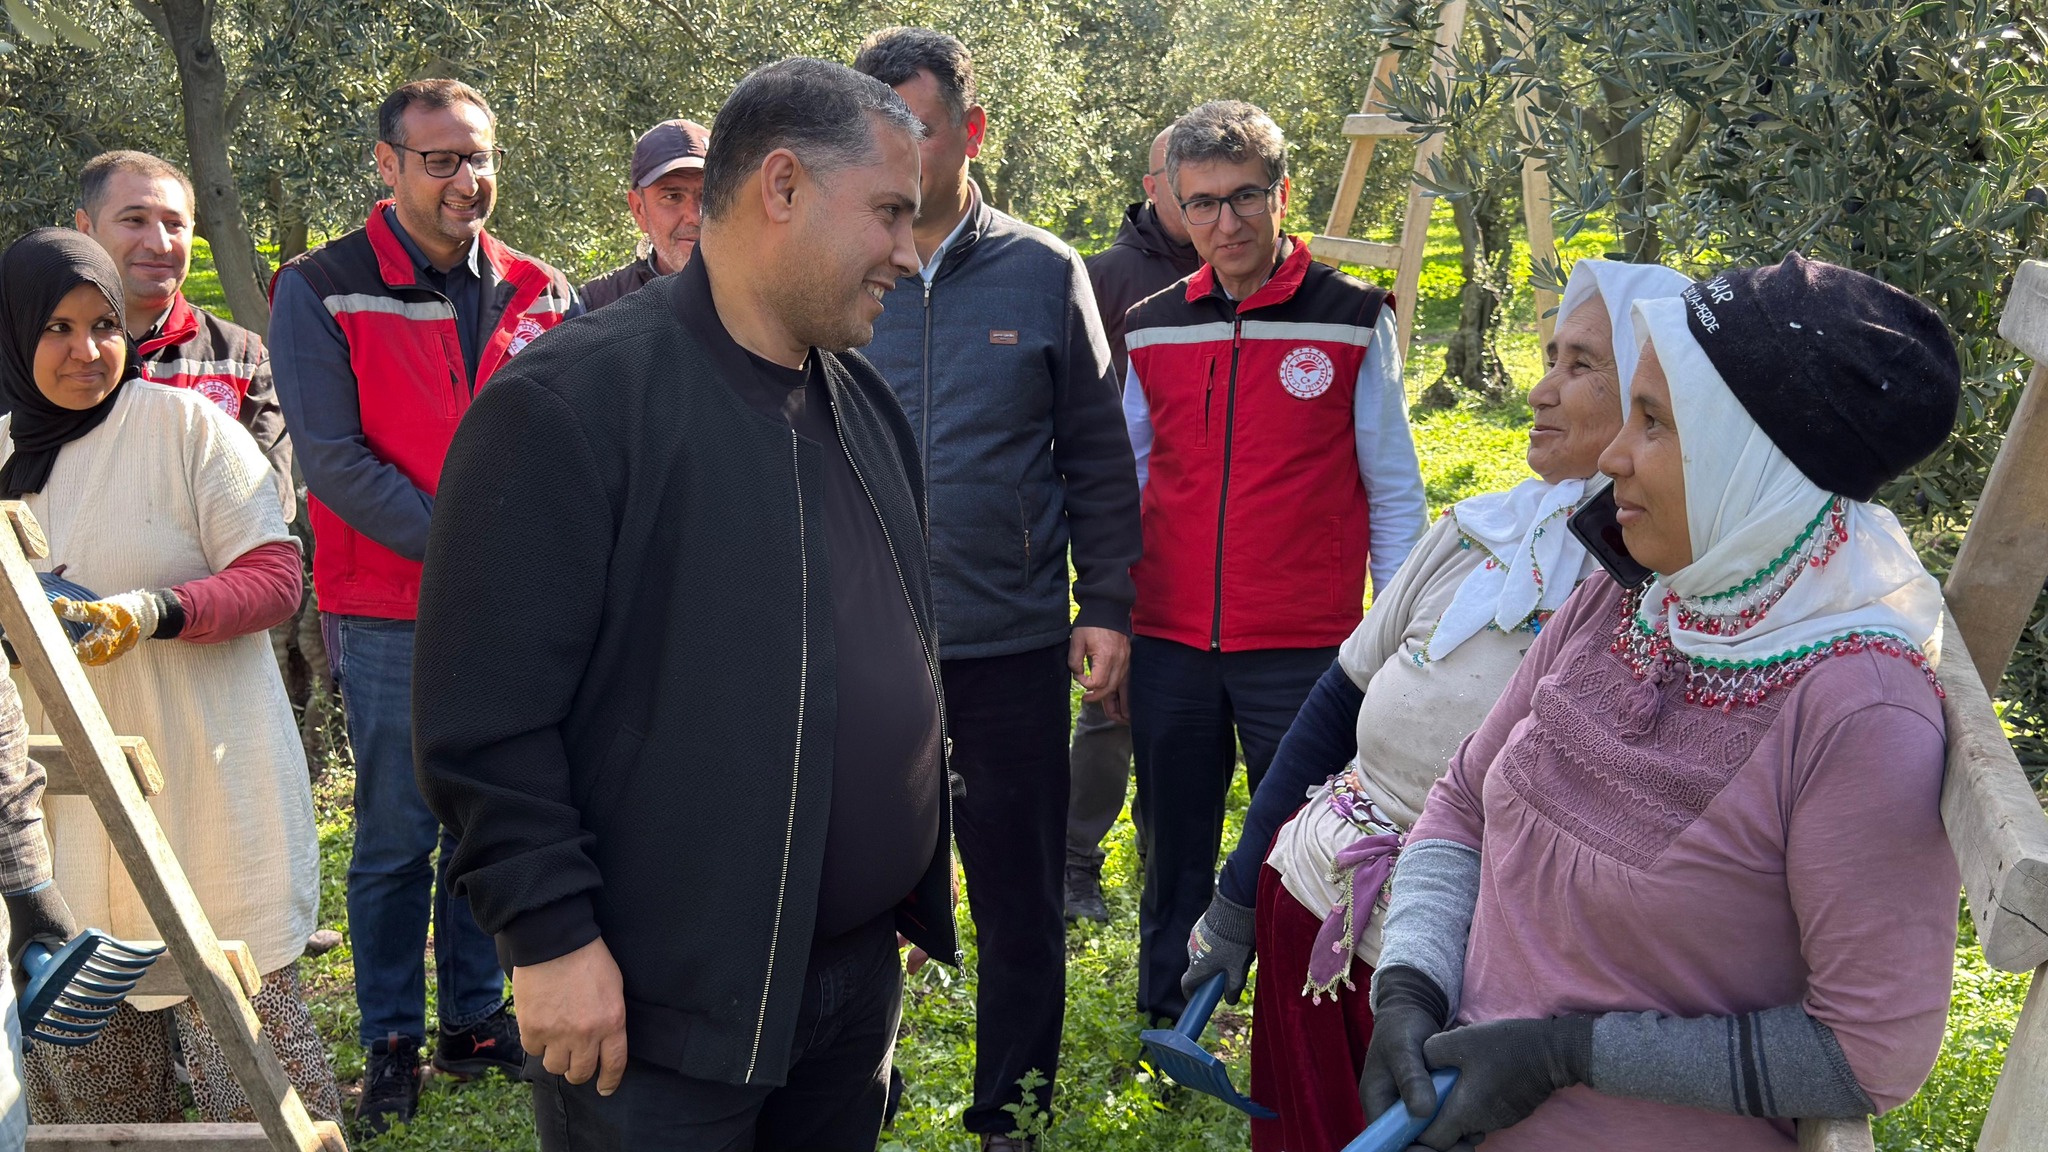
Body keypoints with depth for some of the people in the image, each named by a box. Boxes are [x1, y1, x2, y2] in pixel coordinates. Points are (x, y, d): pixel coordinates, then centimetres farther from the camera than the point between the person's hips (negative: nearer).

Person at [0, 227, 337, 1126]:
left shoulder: (185, 425, -5)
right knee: (82, 1062, 12)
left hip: (207, 785, -5)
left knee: (242, 1034, -4)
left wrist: (155, 612, -23)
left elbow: (275, 576, -9)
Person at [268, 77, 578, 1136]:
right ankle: (391, 1045, 18)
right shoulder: (321, 292, -6)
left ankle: (474, 1021, 26)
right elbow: (331, 458, -12)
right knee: (396, 838, 3)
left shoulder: (538, 294, 6)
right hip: (390, 617, -3)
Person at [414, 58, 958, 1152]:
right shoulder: (569, 403, -16)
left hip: (861, 969, 8)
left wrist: (919, 875, 18)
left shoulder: (863, 400, 10)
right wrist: (551, 935, -18)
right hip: (658, 1002, -7)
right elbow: (485, 713, -18)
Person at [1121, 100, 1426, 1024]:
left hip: (1303, 651, -3)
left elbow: (1393, 492, 1)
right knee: (1172, 862, 14)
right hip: (1167, 645, 3)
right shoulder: (1150, 330, 7)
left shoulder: (1354, 321, -2)